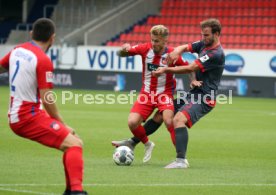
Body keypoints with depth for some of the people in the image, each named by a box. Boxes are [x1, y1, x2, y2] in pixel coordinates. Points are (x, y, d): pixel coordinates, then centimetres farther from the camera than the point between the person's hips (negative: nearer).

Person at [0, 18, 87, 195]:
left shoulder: (17, 50, 9)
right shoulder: (43, 60, -14)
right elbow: (47, 99, -15)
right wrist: (63, 125, -8)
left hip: (15, 116, 9)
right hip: (29, 116, -9)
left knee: (72, 140, 16)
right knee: (75, 144, -19)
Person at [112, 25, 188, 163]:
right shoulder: (145, 49, -7)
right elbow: (121, 54, -1)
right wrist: (124, 50, -24)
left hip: (165, 93, -3)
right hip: (146, 93, 3)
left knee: (169, 122, -26)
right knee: (132, 123, -10)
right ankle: (147, 145, 20)